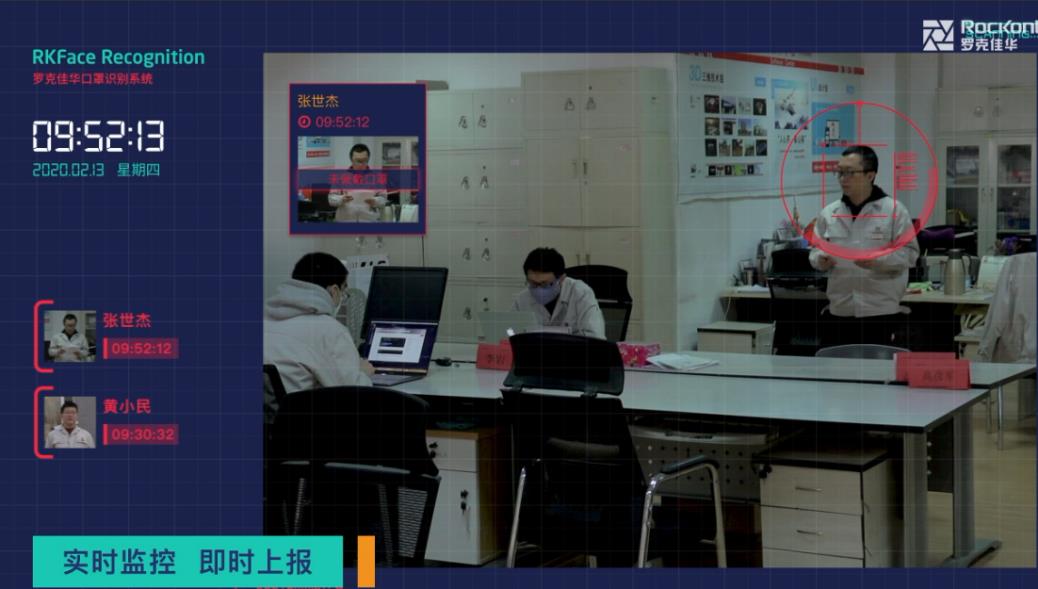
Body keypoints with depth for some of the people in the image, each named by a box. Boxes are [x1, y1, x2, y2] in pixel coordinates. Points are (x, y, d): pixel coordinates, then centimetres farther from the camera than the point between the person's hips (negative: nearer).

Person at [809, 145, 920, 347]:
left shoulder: (894, 210, -3)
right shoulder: (828, 213, 8)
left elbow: (909, 252, -5)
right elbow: (816, 250, 15)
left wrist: (879, 261, -21)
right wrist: (821, 259, -9)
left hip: (882, 313, -4)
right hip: (840, 313, 4)